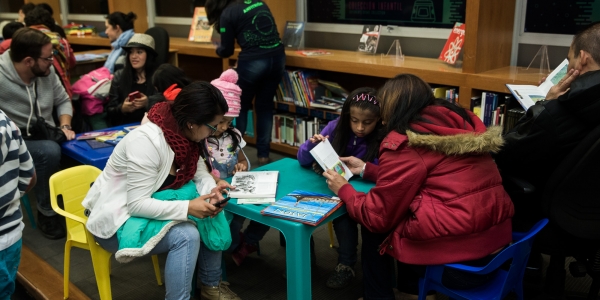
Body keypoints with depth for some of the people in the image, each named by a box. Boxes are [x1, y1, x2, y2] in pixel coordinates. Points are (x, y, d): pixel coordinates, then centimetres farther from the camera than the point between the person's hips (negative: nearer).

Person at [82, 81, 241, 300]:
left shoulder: (183, 135, -6)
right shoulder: (146, 142, -30)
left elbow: (200, 173, 3)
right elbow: (136, 204, -31)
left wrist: (211, 190, -19)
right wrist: (187, 207, -37)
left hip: (149, 208, 8)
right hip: (117, 221, -8)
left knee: (211, 217, -4)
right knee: (186, 235, -27)